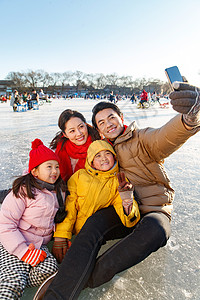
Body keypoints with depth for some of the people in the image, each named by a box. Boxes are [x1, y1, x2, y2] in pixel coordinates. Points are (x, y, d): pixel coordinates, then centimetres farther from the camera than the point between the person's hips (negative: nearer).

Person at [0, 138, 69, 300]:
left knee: (50, 269, -21)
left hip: (38, 246, 6)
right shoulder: (23, 191, -13)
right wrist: (24, 251, -22)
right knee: (13, 284, -27)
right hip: (13, 244, -6)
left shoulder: (59, 191, 6)